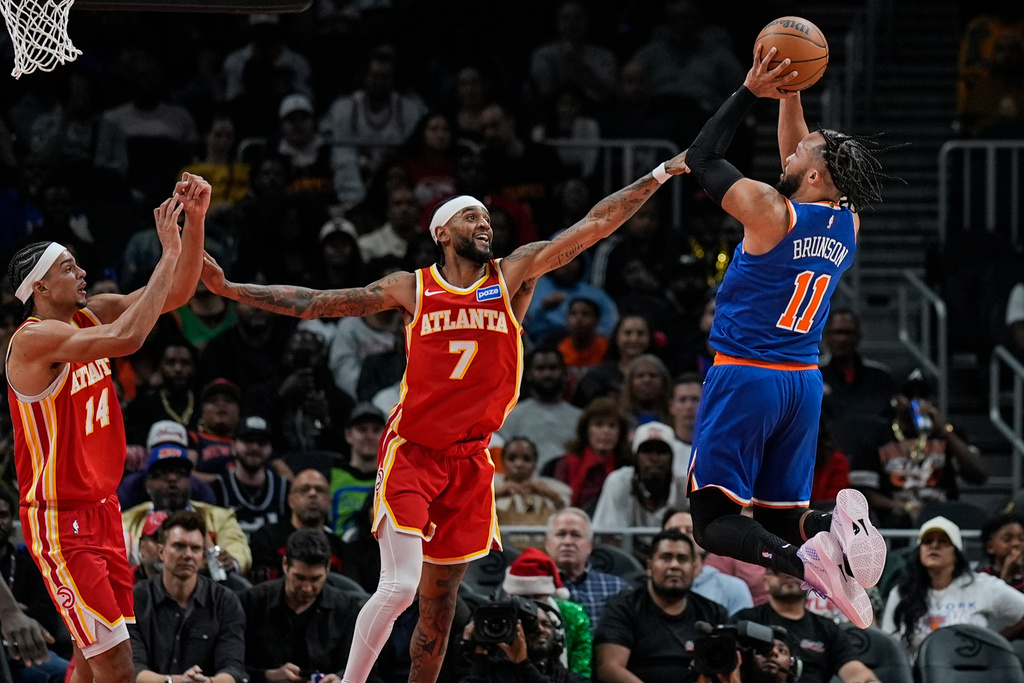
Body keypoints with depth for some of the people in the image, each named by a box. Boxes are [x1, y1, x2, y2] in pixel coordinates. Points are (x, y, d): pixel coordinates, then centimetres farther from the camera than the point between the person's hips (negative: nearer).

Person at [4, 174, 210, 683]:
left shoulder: (91, 316, 6)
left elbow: (176, 293, 6)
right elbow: (127, 338, -33)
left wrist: (195, 221, -9)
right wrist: (169, 253, -28)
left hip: (101, 509, 9)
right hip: (60, 521, -9)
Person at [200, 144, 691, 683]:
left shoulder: (514, 275, 5)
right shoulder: (411, 289, 1)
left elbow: (595, 224, 2)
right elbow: (312, 303, 3)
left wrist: (663, 174, -1)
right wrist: (230, 289, -3)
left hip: (469, 459, 3)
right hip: (411, 452, -3)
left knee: (439, 602, 9)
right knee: (399, 586, -17)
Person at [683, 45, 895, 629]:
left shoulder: (770, 212, -15)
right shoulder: (849, 224, 4)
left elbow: (702, 158, -1)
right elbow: (799, 164, 23)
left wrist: (752, 91, 0)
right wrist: (789, 95, 19)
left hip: (745, 378, -6)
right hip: (804, 383, 6)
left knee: (715, 521, -4)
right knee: (783, 514, 15)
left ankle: (800, 560, -31)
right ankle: (837, 526, -19)